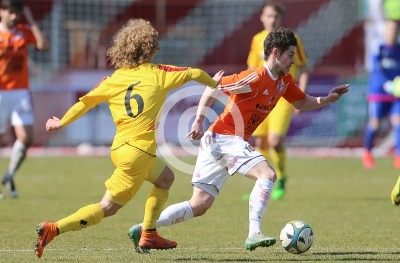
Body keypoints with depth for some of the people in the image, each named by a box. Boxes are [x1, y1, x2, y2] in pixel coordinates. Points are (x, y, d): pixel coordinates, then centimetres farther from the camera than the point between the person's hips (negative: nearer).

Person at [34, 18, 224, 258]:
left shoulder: (113, 80, 7)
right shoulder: (157, 74, -2)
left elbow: (85, 103, 10)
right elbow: (194, 74, 6)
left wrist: (61, 123, 23)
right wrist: (214, 84, 26)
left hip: (120, 148, 6)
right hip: (139, 151, -6)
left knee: (165, 178, 28)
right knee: (106, 208, -1)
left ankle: (148, 235, 26)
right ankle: (53, 229, -13)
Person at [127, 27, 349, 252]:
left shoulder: (284, 81, 9)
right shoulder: (256, 77, -18)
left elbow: (302, 102, 22)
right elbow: (213, 88, -16)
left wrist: (327, 99, 5)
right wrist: (199, 121, -21)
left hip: (233, 142, 9)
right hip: (223, 138, -9)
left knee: (199, 206, 7)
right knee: (267, 174, -23)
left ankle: (143, 229, 9)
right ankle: (254, 234, -25)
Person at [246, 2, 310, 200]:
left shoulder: (292, 39, -4)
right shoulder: (258, 40, 6)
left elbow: (304, 70, 1)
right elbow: (252, 70, 16)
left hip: (283, 96, -4)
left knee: (275, 140, -19)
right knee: (261, 143, 5)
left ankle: (281, 178, 4)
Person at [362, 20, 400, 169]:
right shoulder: (379, 48, -4)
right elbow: (377, 68, -15)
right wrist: (387, 84, -28)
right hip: (378, 92, -3)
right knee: (374, 123, -1)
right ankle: (367, 153, 22)